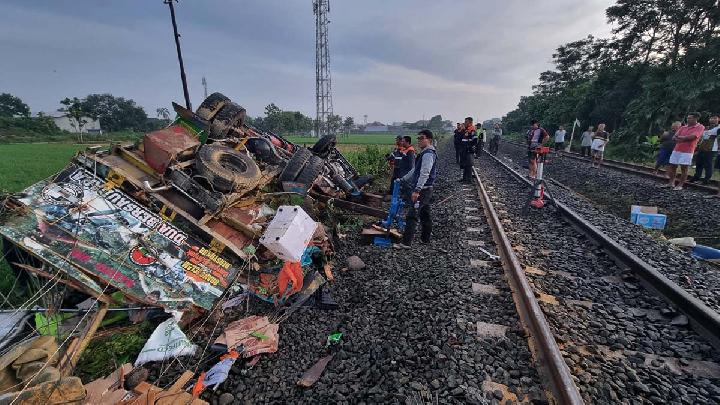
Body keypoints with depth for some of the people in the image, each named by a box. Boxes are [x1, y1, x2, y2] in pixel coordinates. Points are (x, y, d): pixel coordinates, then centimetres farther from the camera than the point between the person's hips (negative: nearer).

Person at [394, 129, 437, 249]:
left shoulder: (428, 154, -16)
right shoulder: (425, 153, 18)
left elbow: (424, 174, -25)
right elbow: (415, 170, 25)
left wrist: (417, 190, -30)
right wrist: (402, 179, 26)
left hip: (422, 190, -11)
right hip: (425, 190, 11)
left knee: (412, 215, -11)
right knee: (425, 214, 17)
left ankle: (406, 243, -8)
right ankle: (425, 238, 29)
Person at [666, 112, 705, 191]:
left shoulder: (700, 127, 0)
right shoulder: (683, 127, 14)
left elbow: (692, 137, -13)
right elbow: (674, 138, 6)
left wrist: (680, 137, -2)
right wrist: (685, 139, -10)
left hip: (687, 151, -5)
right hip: (676, 150, 5)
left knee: (684, 168, -3)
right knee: (672, 166, 5)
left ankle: (680, 185, 0)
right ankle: (671, 183, 12)